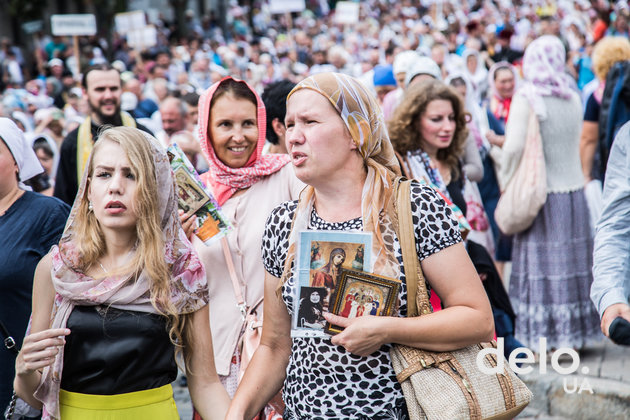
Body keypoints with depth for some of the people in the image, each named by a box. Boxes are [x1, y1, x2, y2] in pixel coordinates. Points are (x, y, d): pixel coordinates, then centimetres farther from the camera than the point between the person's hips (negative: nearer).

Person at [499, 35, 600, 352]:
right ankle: (573, 335, 19)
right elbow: (575, 141, 11)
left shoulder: (526, 98, -12)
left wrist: (507, 183, -3)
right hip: (574, 189, 5)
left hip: (541, 193, -5)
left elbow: (514, 147, -15)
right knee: (572, 262, 11)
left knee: (541, 266, 2)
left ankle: (543, 338, 6)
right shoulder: (573, 97, 4)